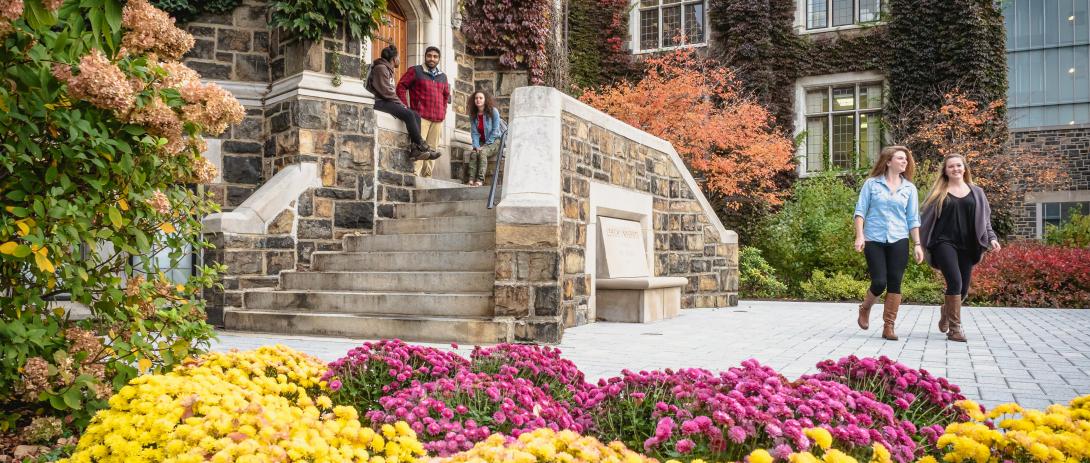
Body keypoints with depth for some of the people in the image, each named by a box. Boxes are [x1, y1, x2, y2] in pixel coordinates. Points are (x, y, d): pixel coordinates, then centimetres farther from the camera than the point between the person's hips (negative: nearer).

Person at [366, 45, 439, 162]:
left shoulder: (388, 70, 25)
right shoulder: (381, 68, -7)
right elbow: (385, 91, -16)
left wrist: (400, 103, 4)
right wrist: (400, 103, -11)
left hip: (387, 101, 10)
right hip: (379, 102, -10)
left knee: (416, 115, -7)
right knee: (408, 114, -27)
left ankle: (414, 150, -19)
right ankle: (420, 146, -21)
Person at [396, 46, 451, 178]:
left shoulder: (442, 76, 20)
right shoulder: (415, 71, 5)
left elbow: (446, 95, 31)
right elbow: (401, 87, 2)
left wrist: (443, 111, 18)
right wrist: (406, 107, -4)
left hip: (438, 119, 6)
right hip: (421, 116, -5)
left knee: (432, 147, 5)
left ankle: (427, 176, 9)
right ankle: (415, 175, -16)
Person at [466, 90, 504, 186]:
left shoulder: (493, 111, -10)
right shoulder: (473, 115, 5)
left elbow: (495, 131, -12)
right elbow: (474, 133, 2)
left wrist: (485, 145, -16)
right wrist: (476, 146, -15)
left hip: (495, 141, -4)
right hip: (482, 142, 4)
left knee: (482, 152, -31)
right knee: (473, 153, -25)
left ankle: (480, 180, -39)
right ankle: (471, 180, -36)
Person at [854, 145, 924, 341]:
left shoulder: (909, 188, 9)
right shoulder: (872, 183, 2)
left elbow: (913, 219, 9)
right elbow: (860, 211, 0)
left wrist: (917, 244, 3)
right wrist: (859, 236, -10)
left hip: (899, 241, 2)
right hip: (874, 240, -2)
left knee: (894, 283, -1)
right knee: (879, 283, -8)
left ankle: (888, 326, 8)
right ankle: (865, 309, 23)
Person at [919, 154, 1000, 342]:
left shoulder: (976, 192, 14)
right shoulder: (939, 192, 6)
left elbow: (984, 218, 16)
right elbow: (926, 218, 7)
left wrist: (991, 238, 2)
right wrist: (922, 243, 2)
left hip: (967, 246, 4)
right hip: (944, 243, -3)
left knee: (963, 289, 3)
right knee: (955, 282, -18)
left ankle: (945, 311, 36)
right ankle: (955, 328, -8)